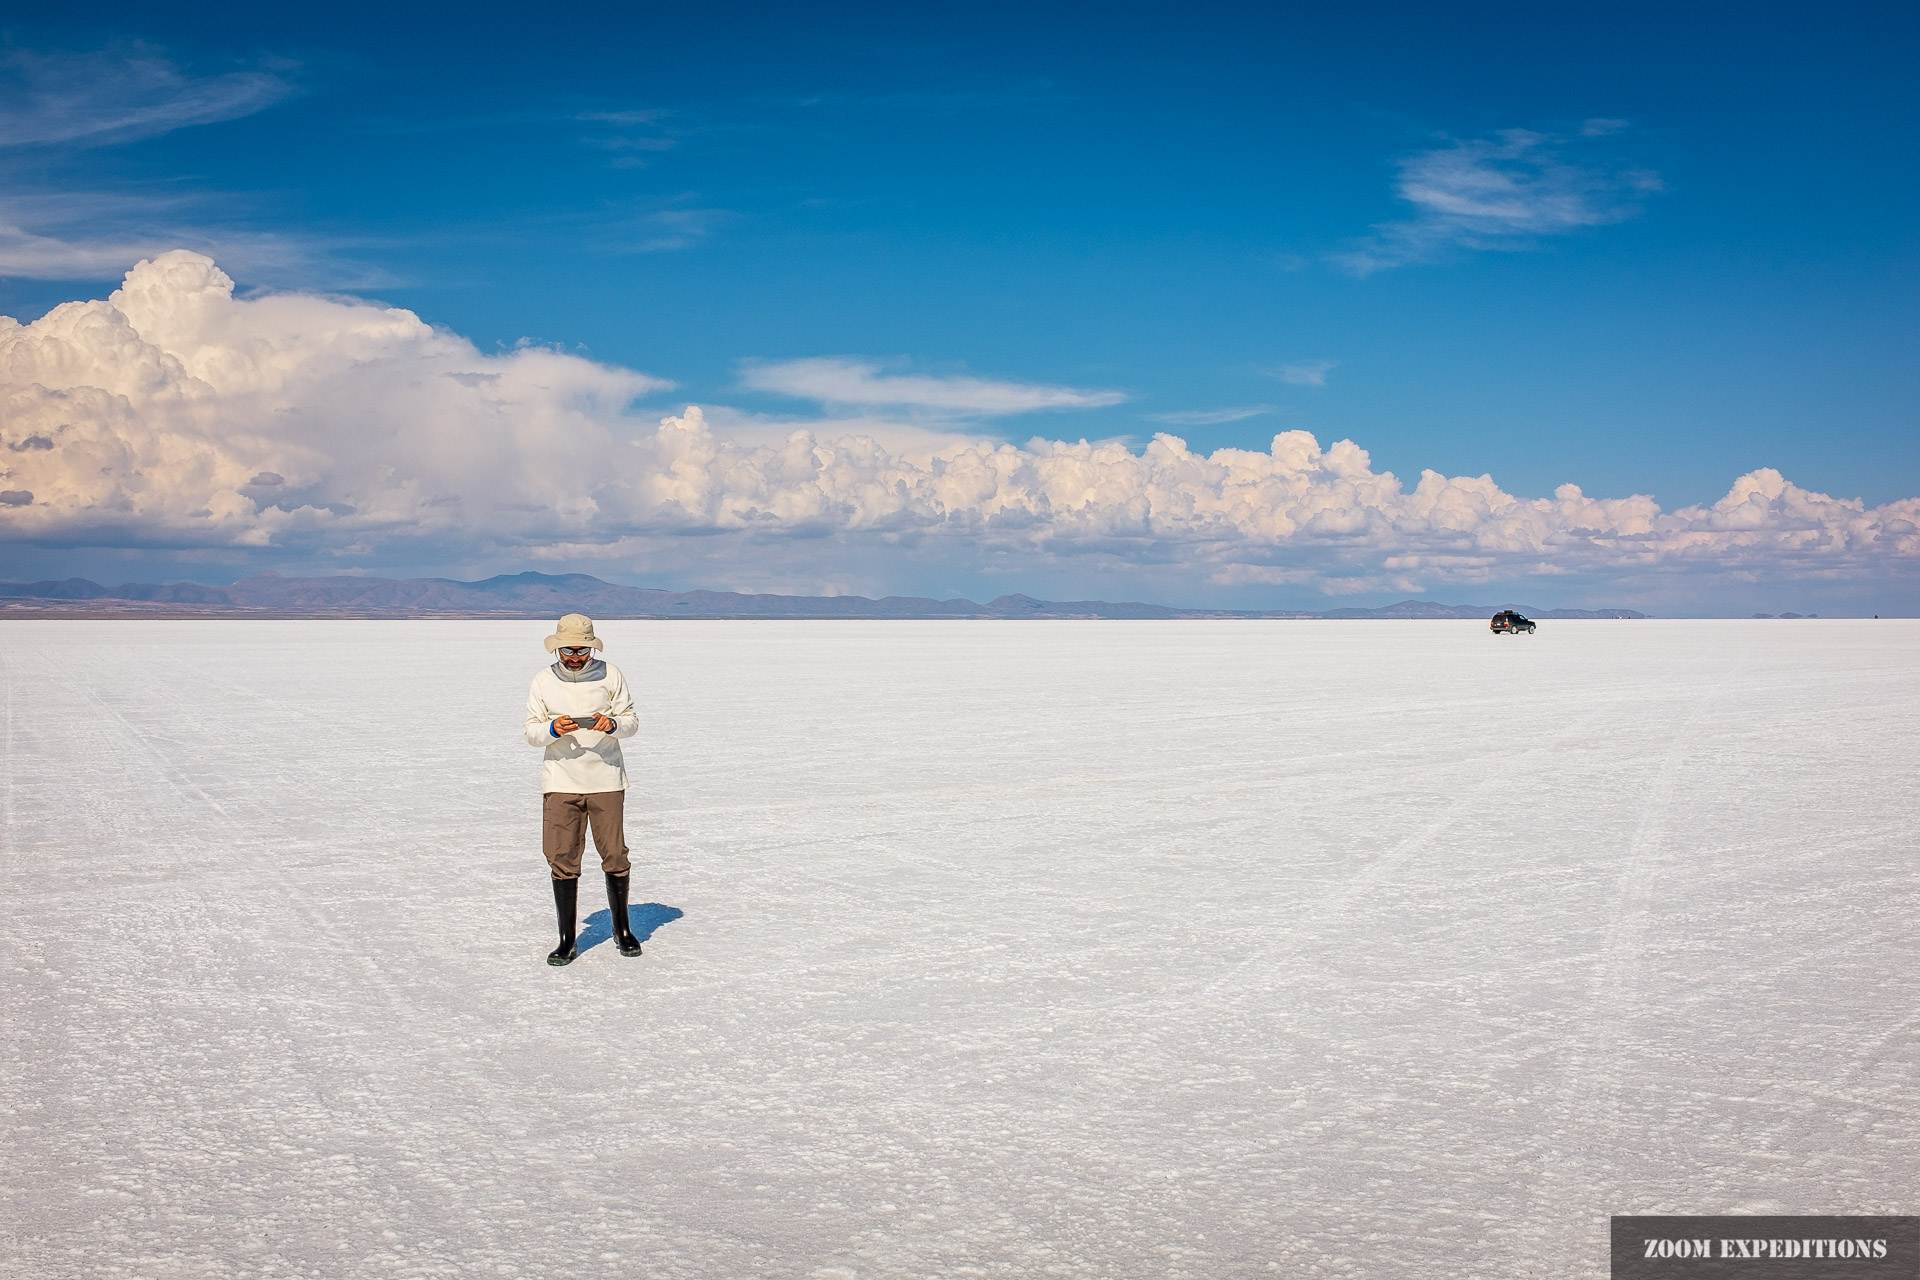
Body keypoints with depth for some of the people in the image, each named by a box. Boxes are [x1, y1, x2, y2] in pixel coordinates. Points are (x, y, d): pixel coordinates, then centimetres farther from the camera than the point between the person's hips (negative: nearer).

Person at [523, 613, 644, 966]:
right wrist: (553, 729, -17)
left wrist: (612, 724, -18)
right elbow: (531, 731, 4)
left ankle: (622, 929, 21)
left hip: (606, 780, 0)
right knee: (562, 861, -2)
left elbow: (632, 721, 4)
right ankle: (566, 940, 8)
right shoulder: (543, 681, 4)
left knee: (615, 857, 2)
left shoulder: (609, 674, 2)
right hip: (560, 782, 0)